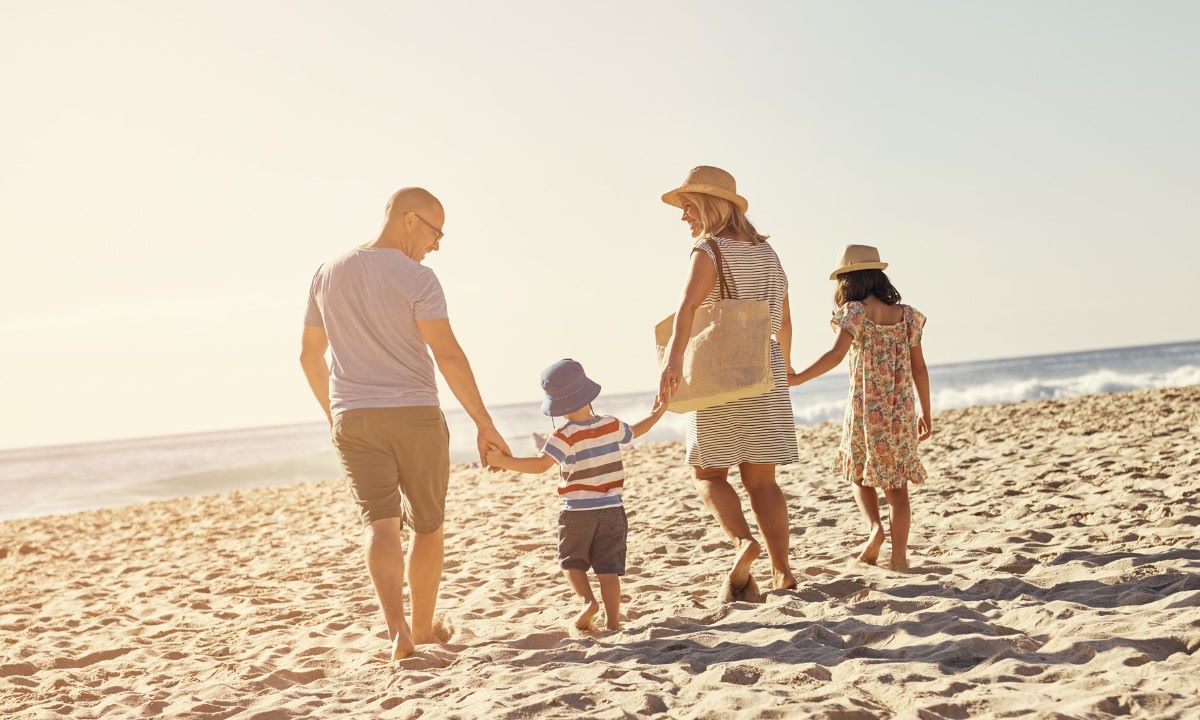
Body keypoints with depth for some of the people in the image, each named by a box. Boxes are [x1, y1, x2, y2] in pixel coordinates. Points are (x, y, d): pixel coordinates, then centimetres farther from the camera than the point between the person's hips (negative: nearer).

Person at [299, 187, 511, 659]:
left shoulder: (328, 275, 7)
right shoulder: (417, 279, -10)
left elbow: (310, 355, 14)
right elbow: (448, 355, -18)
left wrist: (332, 412, 27)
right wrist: (484, 423, -13)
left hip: (353, 420, 3)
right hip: (415, 416, -3)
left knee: (379, 523, -5)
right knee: (428, 527, 13)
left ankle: (398, 629, -25)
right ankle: (423, 632, 23)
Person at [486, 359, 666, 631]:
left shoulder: (565, 436, -13)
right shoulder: (612, 426, 2)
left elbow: (541, 464, -23)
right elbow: (634, 432, 23)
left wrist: (504, 462, -22)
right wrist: (656, 414, 40)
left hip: (577, 512, -3)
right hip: (612, 509, 3)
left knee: (572, 561, 14)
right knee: (608, 567, 6)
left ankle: (587, 600, -7)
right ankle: (612, 620, 4)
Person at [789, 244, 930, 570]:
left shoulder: (855, 312, -7)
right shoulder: (906, 315, 6)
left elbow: (836, 354, -22)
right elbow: (919, 368, 8)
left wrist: (798, 378, -22)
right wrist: (925, 413, 16)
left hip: (865, 408, -3)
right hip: (901, 410, 3)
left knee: (861, 474, 17)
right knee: (897, 484, 8)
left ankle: (874, 527, -6)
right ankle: (899, 554, 4)